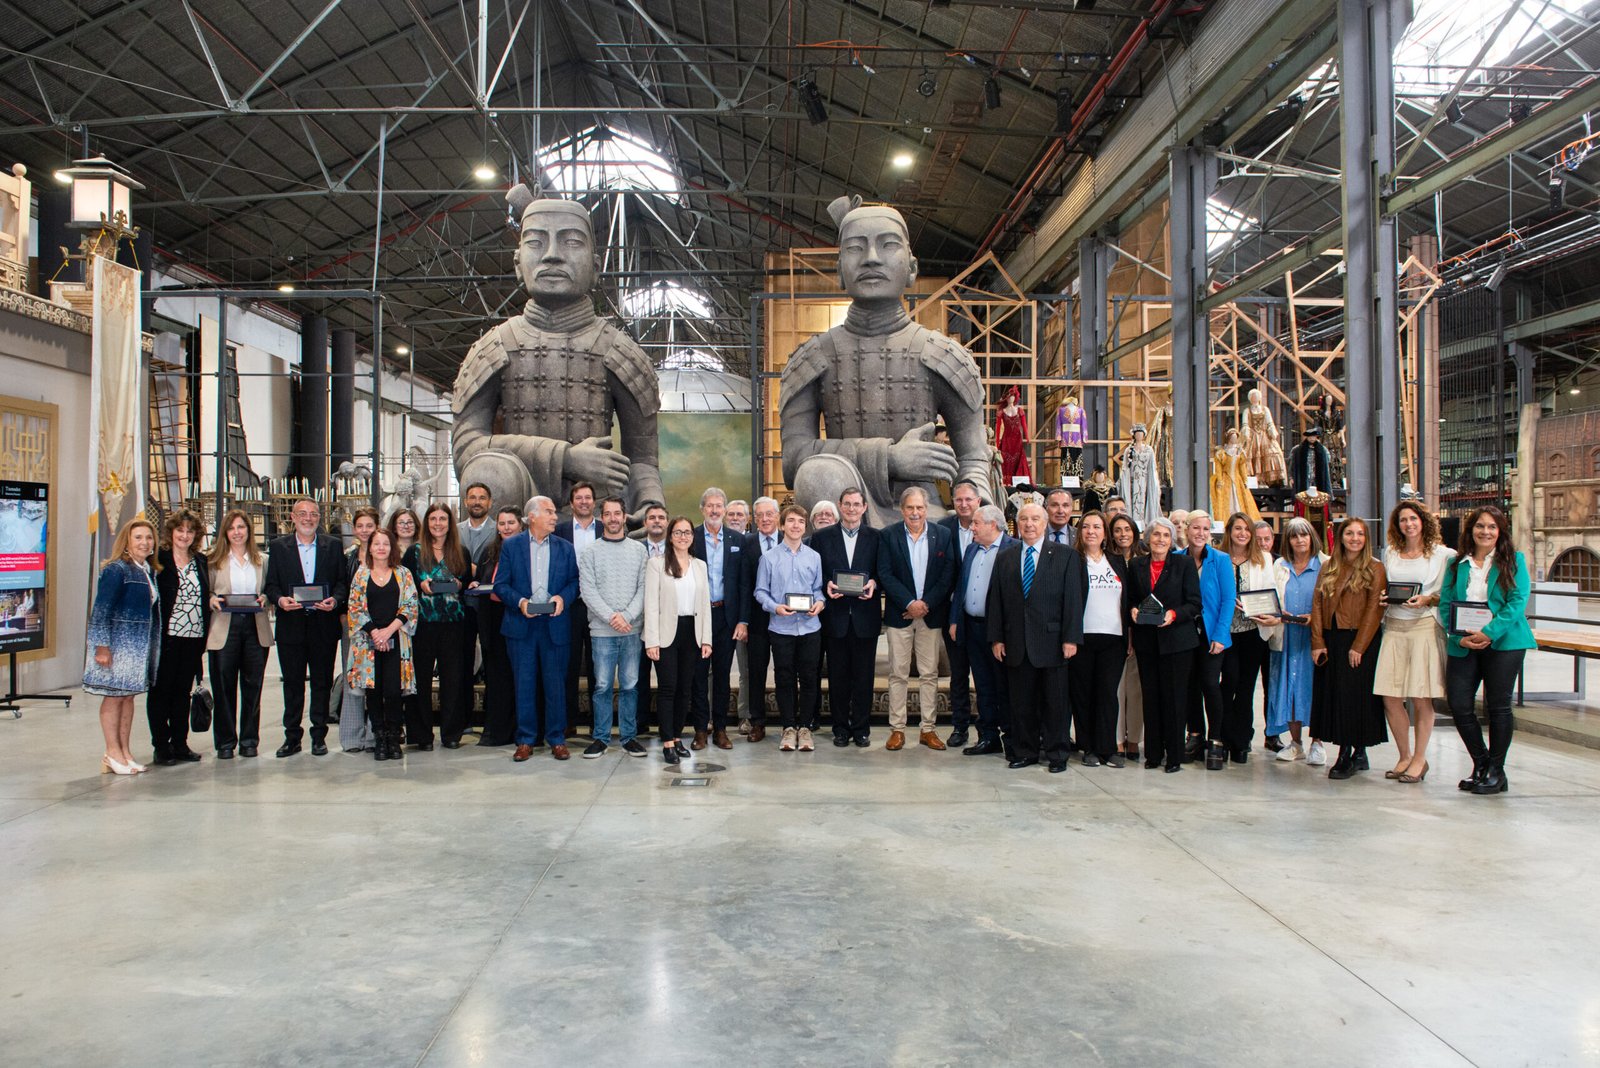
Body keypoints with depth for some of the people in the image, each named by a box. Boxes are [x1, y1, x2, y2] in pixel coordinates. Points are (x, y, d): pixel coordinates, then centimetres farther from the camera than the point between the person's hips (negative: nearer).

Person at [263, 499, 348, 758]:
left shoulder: (333, 546, 7)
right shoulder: (278, 546, 7)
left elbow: (343, 581, 5)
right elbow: (270, 584, 5)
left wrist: (335, 600, -14)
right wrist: (279, 599, -15)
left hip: (324, 625, 0)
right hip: (291, 626, 0)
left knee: (322, 682, 6)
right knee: (292, 683, 6)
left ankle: (319, 736, 15)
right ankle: (292, 737, 15)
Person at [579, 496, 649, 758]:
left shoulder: (639, 550, 8)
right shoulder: (591, 552, 4)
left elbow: (644, 588, 2)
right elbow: (587, 591, -3)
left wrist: (627, 616, -12)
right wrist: (611, 616, -14)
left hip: (632, 629, 1)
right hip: (601, 630, -1)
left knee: (630, 685, 5)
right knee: (603, 686, 1)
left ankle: (629, 736, 14)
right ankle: (601, 738, 11)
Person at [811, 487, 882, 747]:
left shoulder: (876, 538, 6)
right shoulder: (821, 537, 7)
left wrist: (873, 583, -13)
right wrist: (826, 585, -13)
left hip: (865, 616, 0)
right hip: (835, 616, 0)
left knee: (864, 675, 4)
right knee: (838, 675, 5)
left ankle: (861, 729, 14)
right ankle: (841, 728, 15)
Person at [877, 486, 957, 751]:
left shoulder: (943, 535, 4)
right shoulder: (889, 536, 0)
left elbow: (948, 574, -1)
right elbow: (885, 574, -5)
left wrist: (926, 604, -10)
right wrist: (909, 603, -13)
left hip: (931, 614, 1)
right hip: (899, 614, -1)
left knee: (929, 673, 5)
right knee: (898, 673, 2)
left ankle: (928, 728, 13)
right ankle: (897, 729, 8)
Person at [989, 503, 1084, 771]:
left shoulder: (1066, 555, 2)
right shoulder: (1004, 559, 11)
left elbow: (1073, 598, -3)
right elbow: (996, 601, 10)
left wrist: (1071, 638, -10)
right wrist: (996, 638, 3)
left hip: (1052, 641, -3)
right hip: (1016, 643, 3)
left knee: (1055, 701, 4)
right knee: (1021, 702, 7)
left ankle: (1056, 753, 16)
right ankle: (1025, 752, 18)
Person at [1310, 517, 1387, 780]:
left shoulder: (1374, 569, -2)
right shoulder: (1328, 568, 11)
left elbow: (1374, 610, -9)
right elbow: (1317, 605, 7)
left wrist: (1359, 647, -15)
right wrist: (1318, 643, -3)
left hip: (1360, 641, -5)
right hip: (1331, 641, 5)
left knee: (1356, 696, -3)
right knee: (1333, 695, 6)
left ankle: (1352, 754, 5)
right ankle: (1348, 753, 15)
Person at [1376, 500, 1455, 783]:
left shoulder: (1442, 554, 2)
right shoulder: (1390, 552, 14)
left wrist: (1428, 600, -14)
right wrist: (1383, 598, 3)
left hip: (1425, 626, -4)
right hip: (1393, 627, 4)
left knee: (1421, 698, -2)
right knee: (1390, 698, 1)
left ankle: (1419, 759, 11)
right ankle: (1404, 756, 16)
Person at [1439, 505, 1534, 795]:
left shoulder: (1514, 561, 2)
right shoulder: (1457, 564, 11)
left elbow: (1518, 602, -7)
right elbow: (1445, 603, 6)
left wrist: (1489, 633, -18)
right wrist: (1459, 637, -10)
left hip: (1503, 642, -3)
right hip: (1464, 646, 3)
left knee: (1498, 706, 2)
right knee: (1458, 705, -2)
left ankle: (1496, 771, 15)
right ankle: (1481, 764, 18)